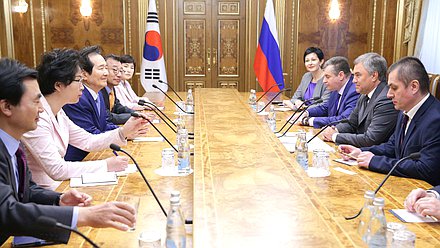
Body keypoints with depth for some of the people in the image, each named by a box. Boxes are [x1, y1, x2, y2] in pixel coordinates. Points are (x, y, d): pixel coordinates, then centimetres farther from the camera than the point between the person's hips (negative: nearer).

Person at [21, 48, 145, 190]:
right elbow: (56, 170, -26)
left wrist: (124, 132, -1)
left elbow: (88, 141, 11)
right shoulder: (37, 117, -23)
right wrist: (106, 165, -21)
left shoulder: (57, 113, 6)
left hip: (61, 183, 8)